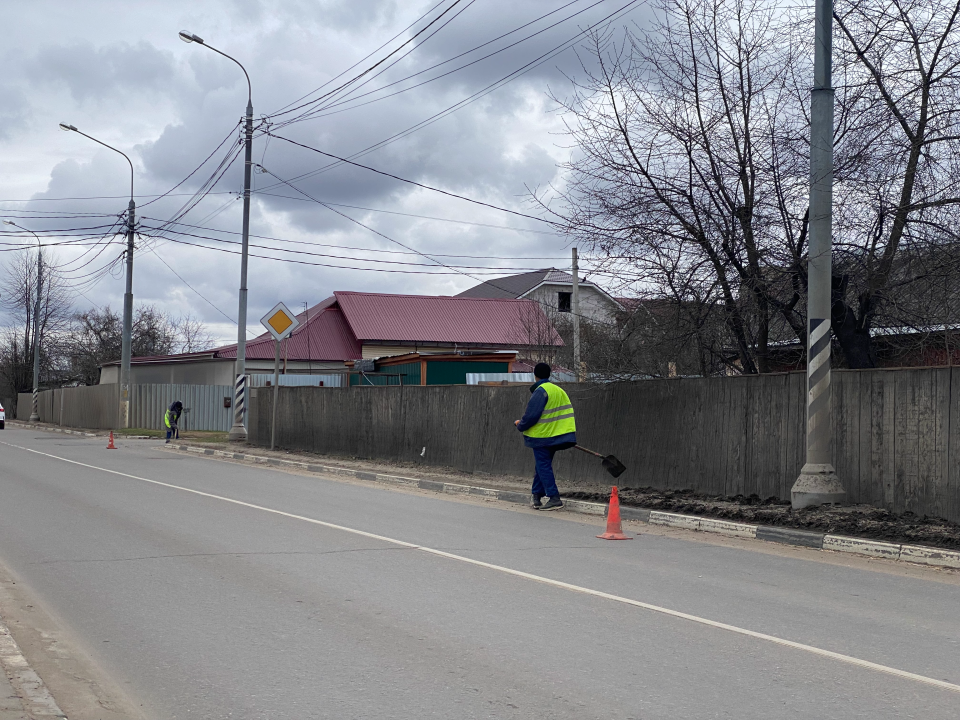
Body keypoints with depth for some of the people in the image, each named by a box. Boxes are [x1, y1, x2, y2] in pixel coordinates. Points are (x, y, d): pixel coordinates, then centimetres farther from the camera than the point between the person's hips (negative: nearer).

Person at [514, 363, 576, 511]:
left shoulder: (540, 391, -15)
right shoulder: (559, 390, 12)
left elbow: (531, 415, -19)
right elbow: (567, 412, 16)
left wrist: (520, 425, 0)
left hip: (542, 436, -8)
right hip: (555, 436, 8)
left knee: (543, 467, -4)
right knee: (543, 465, 17)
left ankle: (554, 498, -8)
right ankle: (537, 496, 21)